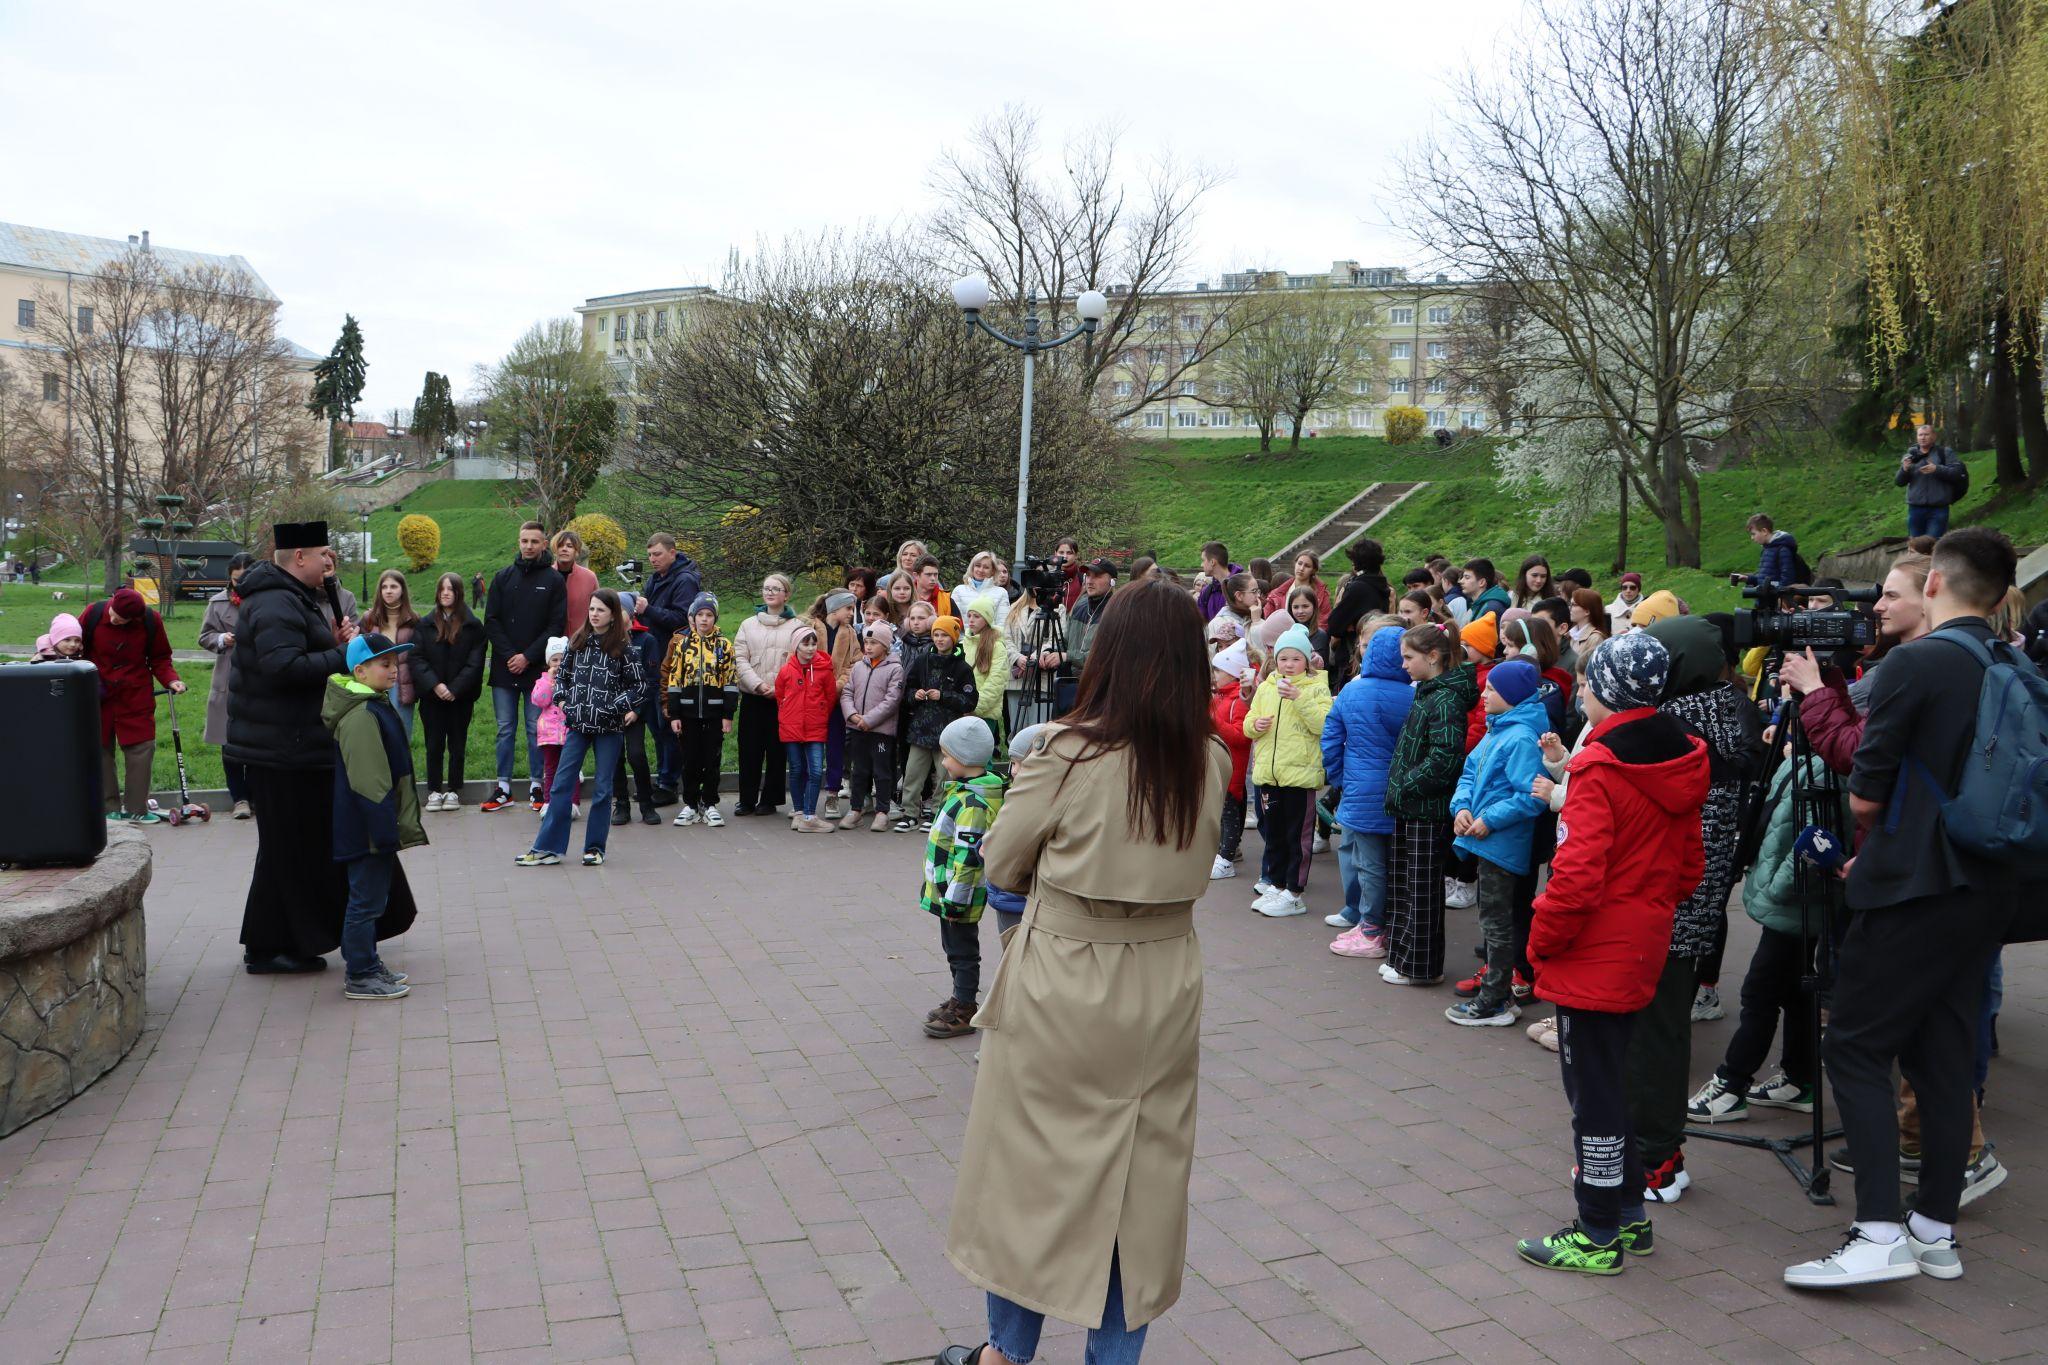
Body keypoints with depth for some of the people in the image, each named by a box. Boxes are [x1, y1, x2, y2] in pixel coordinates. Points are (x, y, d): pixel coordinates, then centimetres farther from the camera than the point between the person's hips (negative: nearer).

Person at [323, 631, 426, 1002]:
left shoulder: (375, 706, 12)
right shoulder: (361, 717, -22)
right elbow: (367, 782, -25)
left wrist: (395, 826, 23)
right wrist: (389, 830, -23)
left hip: (375, 828, 10)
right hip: (366, 828, -10)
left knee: (370, 898, 19)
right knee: (367, 900, -1)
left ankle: (364, 963, 31)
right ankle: (359, 977, 8)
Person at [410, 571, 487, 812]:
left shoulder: (473, 626, 1)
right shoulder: (425, 625, 6)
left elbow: (475, 663, -4)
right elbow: (416, 658, -1)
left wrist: (455, 689, -13)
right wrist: (435, 685, -14)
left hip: (460, 696, -1)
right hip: (431, 695, 1)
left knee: (457, 743, 6)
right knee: (434, 744, 4)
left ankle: (454, 790, 15)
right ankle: (434, 791, 11)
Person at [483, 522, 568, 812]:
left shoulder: (554, 580, 1)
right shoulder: (503, 577, 8)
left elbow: (557, 626, -5)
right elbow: (491, 621, 4)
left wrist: (528, 657, -12)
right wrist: (509, 655, -8)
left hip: (537, 669, -2)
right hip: (504, 668, 2)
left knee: (536, 729, 3)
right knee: (505, 729, 7)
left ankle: (536, 786, 12)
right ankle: (503, 788, 13)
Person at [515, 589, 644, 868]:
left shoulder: (624, 648, -5)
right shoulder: (578, 642, 7)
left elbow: (640, 686, -2)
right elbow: (561, 674, 18)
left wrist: (616, 706, -10)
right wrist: (564, 700, 4)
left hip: (609, 727, -3)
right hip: (579, 723, 3)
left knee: (602, 789, 4)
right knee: (560, 785, 0)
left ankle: (595, 847, 13)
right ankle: (547, 848, 3)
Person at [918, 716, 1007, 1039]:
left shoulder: (972, 803, -25)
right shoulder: (962, 791, 9)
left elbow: (969, 856, -27)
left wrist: (955, 899, -24)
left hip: (959, 894, -10)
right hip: (949, 891, 10)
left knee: (962, 950, 2)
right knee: (955, 946, 21)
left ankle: (964, 1012, 12)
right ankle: (961, 998, 34)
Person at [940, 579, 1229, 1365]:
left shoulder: (1066, 754, -18)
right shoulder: (1211, 763, -6)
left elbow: (1000, 865, -5)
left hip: (1061, 986, -3)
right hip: (1164, 986, 3)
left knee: (1032, 1164, 15)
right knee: (1142, 1176, 16)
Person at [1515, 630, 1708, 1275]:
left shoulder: (1598, 768, -20)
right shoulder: (1681, 761, 6)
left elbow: (1578, 876, -24)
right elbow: (1688, 867, 13)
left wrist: (1541, 941, -11)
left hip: (1592, 956, -8)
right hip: (1643, 949, 9)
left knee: (1593, 1089, 2)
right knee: (1609, 1077, 20)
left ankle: (1599, 1236, 12)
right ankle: (1630, 1215, 30)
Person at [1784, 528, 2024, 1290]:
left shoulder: (1915, 664, -14)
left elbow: (1865, 797, -13)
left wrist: (1875, 840, 10)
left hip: (1916, 886, -7)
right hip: (1992, 887, 7)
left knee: (1856, 1047, -1)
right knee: (1944, 1051, 13)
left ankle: (1880, 1234, -6)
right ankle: (1936, 1231, 20)